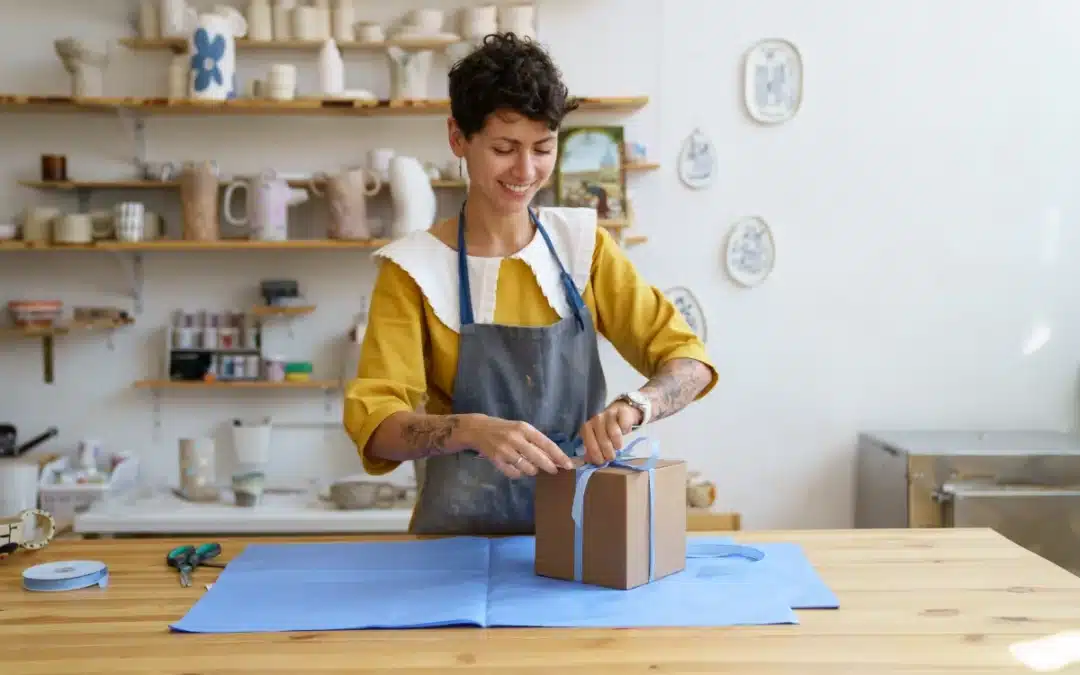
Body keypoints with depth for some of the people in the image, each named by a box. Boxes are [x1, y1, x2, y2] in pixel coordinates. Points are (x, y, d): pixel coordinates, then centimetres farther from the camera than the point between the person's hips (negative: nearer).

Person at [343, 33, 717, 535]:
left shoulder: (582, 243, 5)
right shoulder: (414, 268, -4)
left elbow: (688, 359, 1)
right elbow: (374, 424, -12)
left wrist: (633, 407, -20)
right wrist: (472, 430, -31)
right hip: (467, 532, -2)